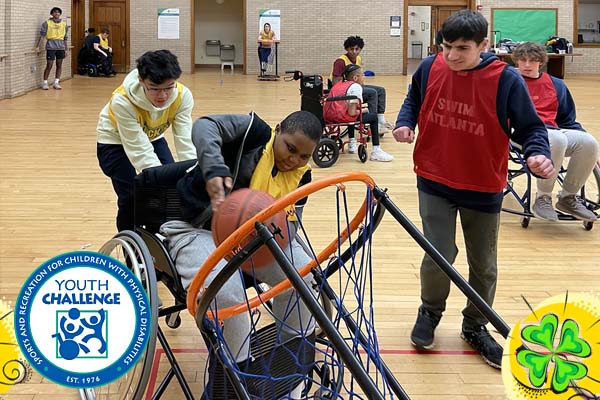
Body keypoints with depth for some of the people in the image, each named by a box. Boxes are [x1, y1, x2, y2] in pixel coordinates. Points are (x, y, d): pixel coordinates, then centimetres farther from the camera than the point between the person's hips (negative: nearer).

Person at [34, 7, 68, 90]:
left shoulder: (64, 24, 10)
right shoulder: (47, 23, 0)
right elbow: (42, 35, -4)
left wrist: (66, 49, 13)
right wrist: (38, 47, -11)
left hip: (61, 47, 4)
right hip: (51, 46, -4)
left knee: (59, 65, 5)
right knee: (49, 65, -4)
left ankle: (56, 82, 13)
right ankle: (44, 83, 6)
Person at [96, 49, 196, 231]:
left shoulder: (182, 96, -28)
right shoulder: (122, 101, -38)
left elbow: (185, 143, -32)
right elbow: (140, 152, -39)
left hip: (152, 138, 4)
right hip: (115, 143, -4)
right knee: (131, 197, -20)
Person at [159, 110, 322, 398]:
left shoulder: (301, 177, 2)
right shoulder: (255, 132, -14)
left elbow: (291, 225, 0)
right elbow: (205, 126, -29)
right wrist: (214, 169, -47)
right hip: (196, 229, -6)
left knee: (304, 274, -10)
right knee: (226, 293, -33)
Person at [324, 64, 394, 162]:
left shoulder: (339, 84, 18)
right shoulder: (356, 87, -5)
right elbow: (352, 112, -12)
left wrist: (357, 109, 21)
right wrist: (361, 111, 7)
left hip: (328, 116, 8)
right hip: (341, 117, -8)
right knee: (373, 117, 8)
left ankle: (352, 144, 46)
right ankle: (376, 151, 1)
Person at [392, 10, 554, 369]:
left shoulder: (506, 80, -18)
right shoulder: (430, 69, -8)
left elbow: (530, 126, -10)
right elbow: (414, 100, 13)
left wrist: (538, 153, -29)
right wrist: (406, 122, -7)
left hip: (483, 190, 0)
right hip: (435, 183, 1)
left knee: (484, 266, 13)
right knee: (439, 256, -7)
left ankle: (475, 327, 37)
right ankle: (430, 312, 25)